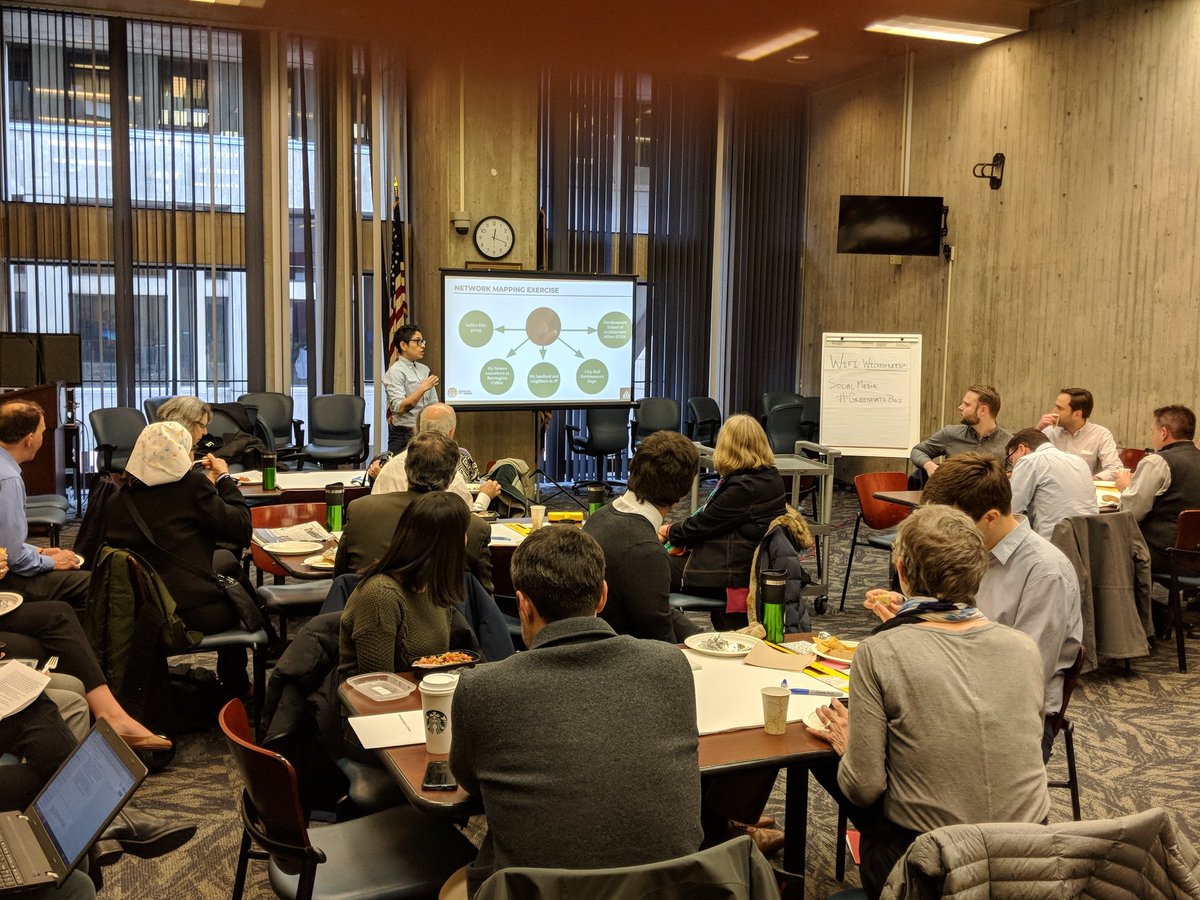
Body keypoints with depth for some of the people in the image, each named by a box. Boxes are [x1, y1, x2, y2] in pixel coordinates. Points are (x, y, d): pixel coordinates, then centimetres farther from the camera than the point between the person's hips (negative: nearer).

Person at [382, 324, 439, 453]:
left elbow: (434, 404, 16)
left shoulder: (424, 369, 14)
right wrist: (422, 388, -24)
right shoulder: (395, 372, -8)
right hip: (404, 434, -6)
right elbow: (400, 407, -19)